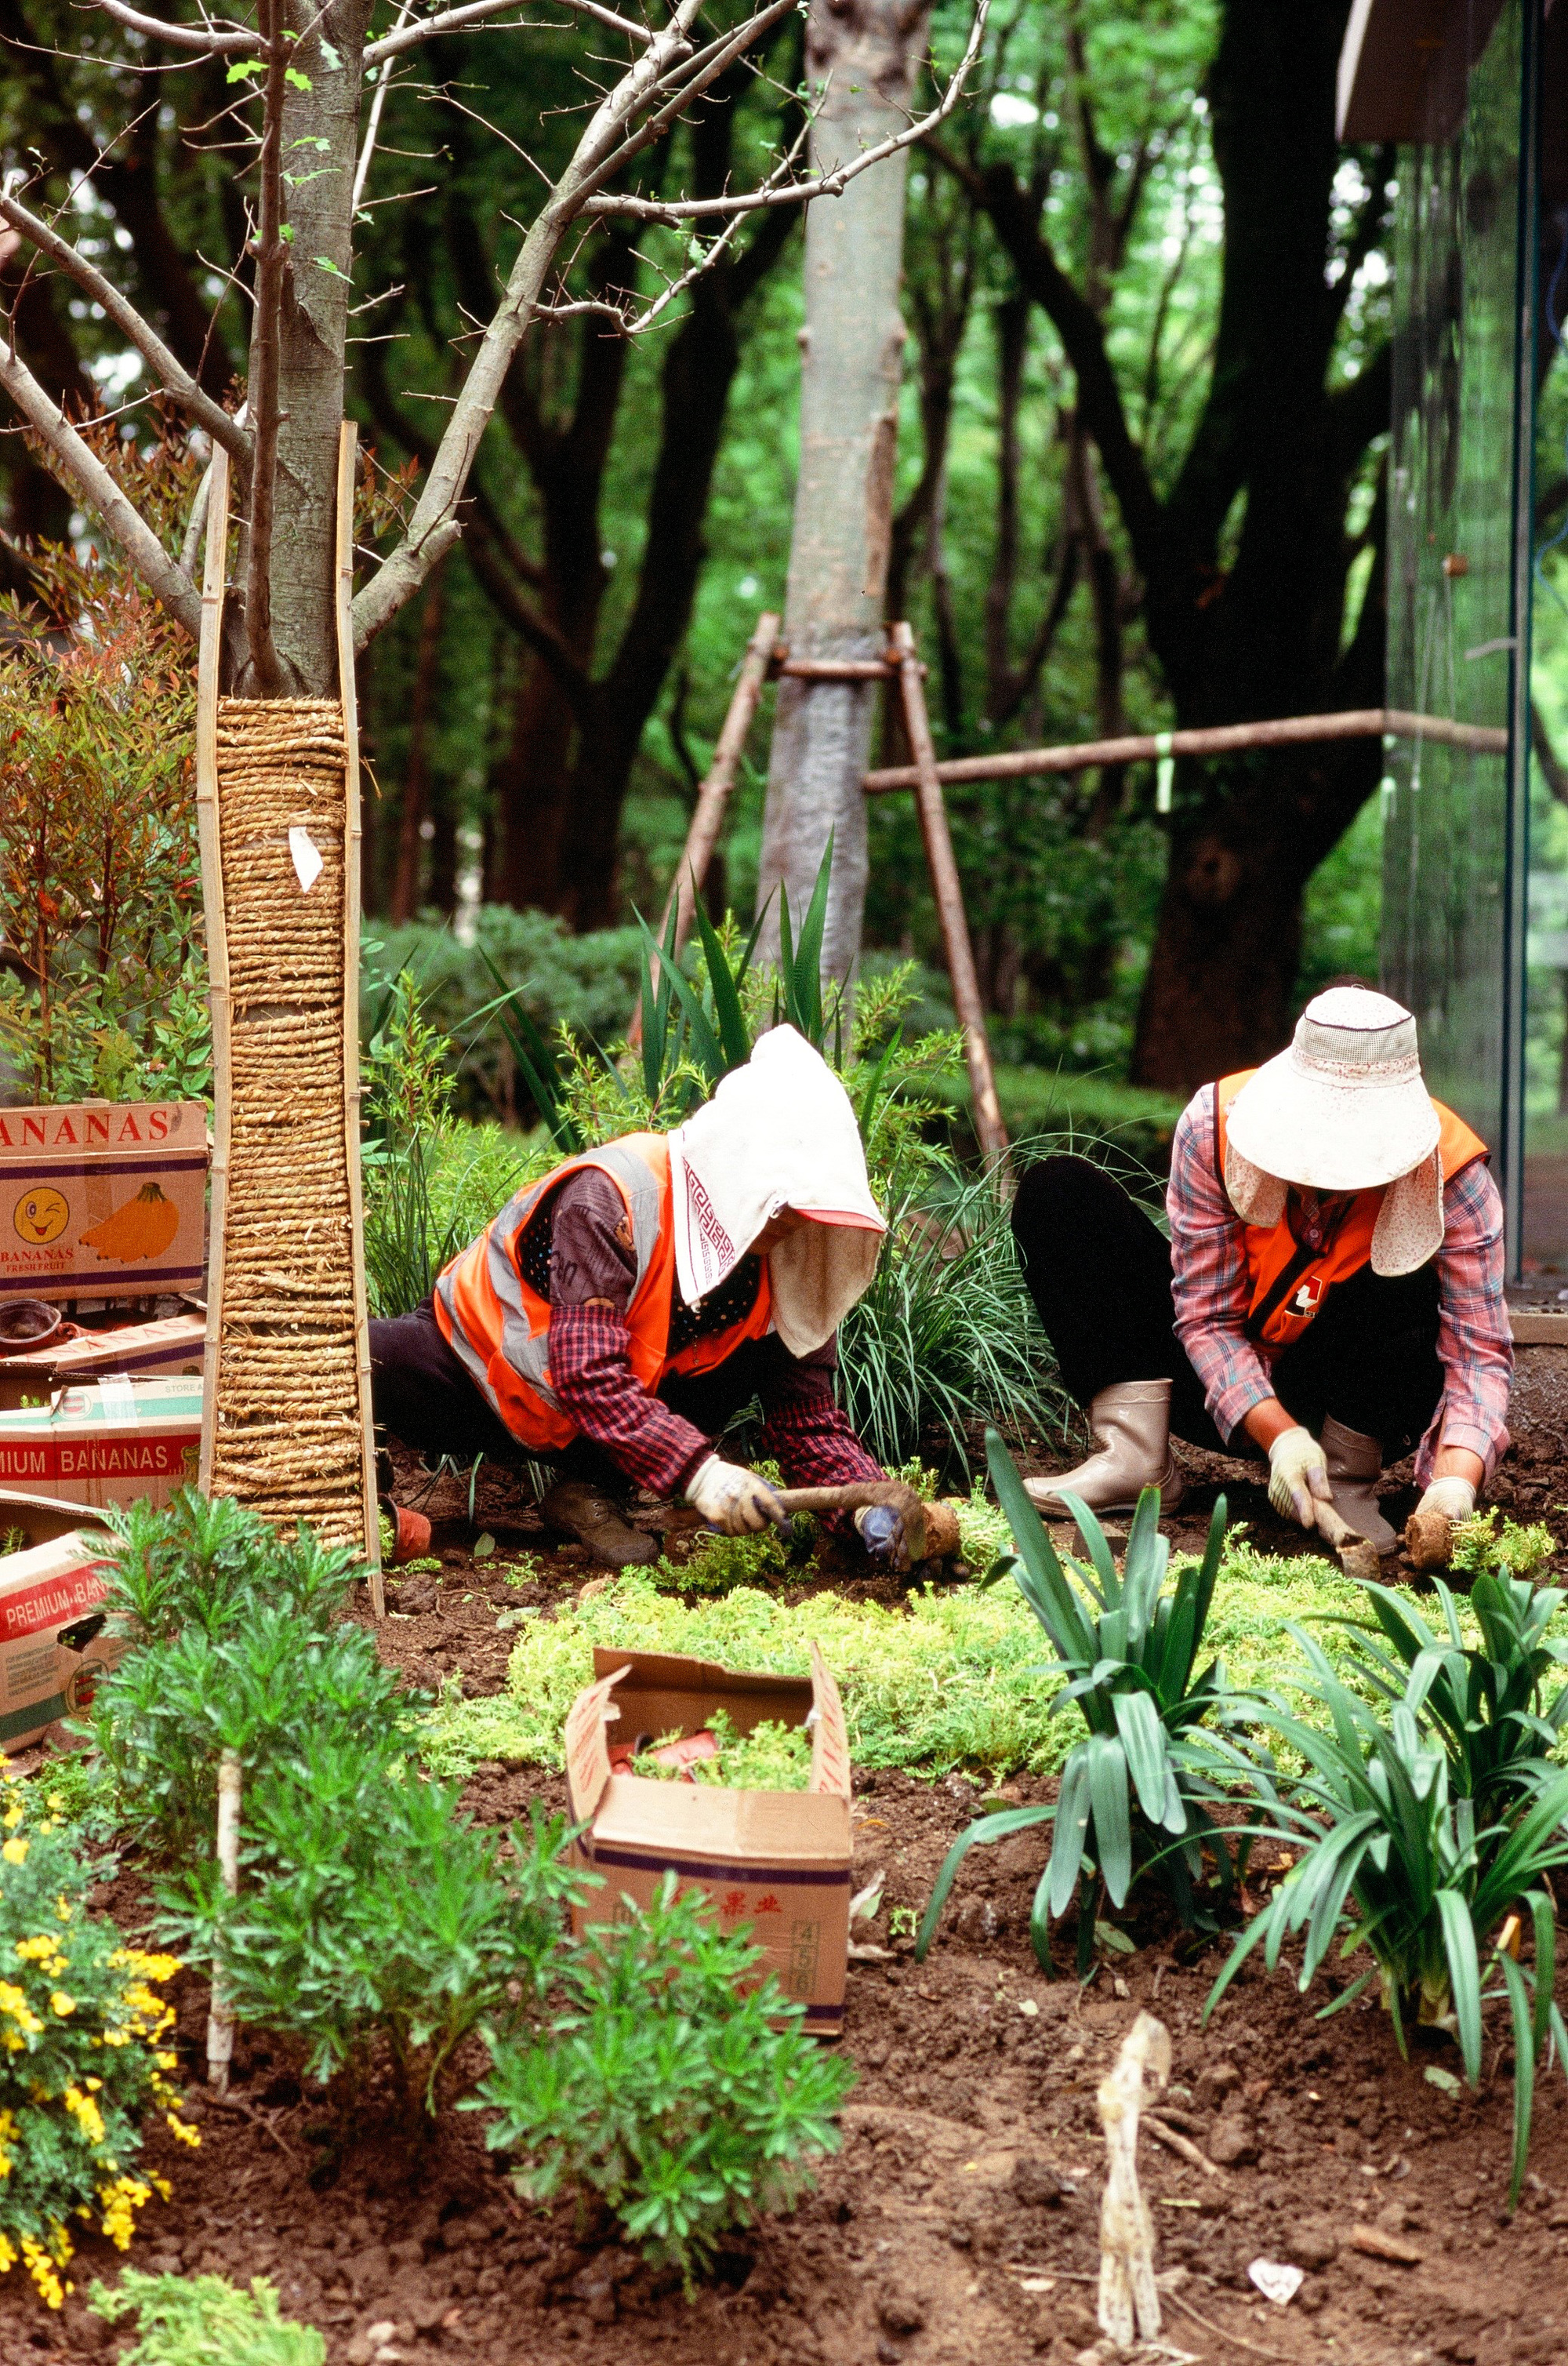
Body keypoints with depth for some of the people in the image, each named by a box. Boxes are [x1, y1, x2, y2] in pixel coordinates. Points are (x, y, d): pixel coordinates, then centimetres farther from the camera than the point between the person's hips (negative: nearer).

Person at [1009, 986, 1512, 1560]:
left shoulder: (1449, 1172, -23)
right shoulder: (1215, 1125, -21)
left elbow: (1479, 1350, -26)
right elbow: (1208, 1318, -18)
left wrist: (1455, 1481, -45)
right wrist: (1281, 1437, -33)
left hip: (1355, 1400, -1)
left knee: (1411, 1282, -34)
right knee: (1058, 1192, -15)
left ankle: (1349, 1481, -12)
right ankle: (1136, 1459, -20)